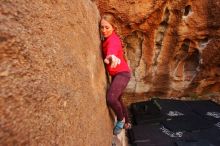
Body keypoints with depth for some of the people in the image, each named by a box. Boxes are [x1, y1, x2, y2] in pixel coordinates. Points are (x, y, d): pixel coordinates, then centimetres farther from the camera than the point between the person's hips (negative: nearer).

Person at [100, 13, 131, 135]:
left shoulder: (113, 39, -21)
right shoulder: (106, 39, 9)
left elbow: (112, 52, -44)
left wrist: (111, 58, -64)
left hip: (122, 73, -10)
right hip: (115, 74, 10)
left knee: (111, 98, -27)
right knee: (117, 99, 20)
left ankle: (121, 120, 4)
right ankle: (126, 123, 41)